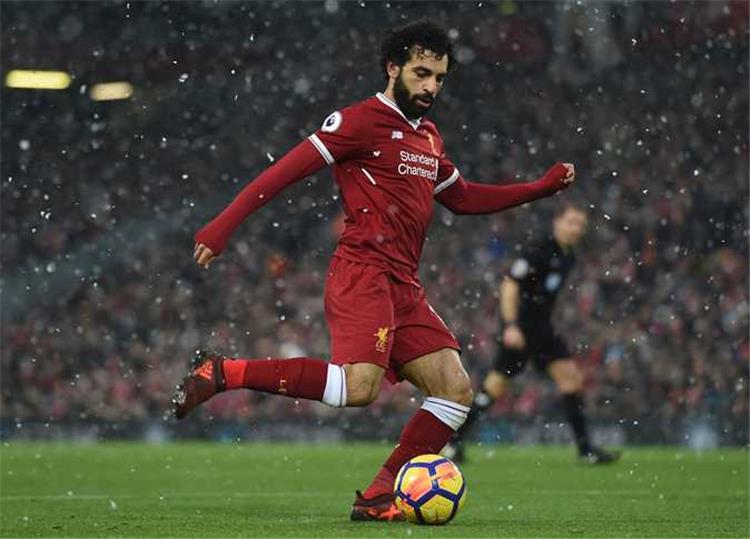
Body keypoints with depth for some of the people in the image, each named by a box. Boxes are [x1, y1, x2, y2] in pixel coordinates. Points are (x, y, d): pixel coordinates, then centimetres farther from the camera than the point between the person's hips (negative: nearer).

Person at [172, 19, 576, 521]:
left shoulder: (429, 138, 22)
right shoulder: (362, 121, -5)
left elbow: (463, 197, 35)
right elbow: (284, 172, -9)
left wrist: (543, 186, 29)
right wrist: (223, 227, -17)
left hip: (404, 288, 9)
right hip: (363, 274, -9)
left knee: (456, 390, 1)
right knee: (359, 386, -28)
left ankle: (379, 496, 1)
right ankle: (222, 372, -17)